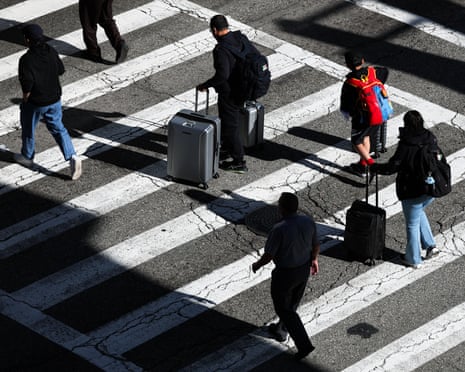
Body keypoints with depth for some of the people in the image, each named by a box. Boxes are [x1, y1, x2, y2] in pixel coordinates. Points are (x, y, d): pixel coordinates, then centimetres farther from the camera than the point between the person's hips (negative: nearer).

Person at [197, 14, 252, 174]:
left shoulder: (221, 49, -28)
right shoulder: (241, 38, -3)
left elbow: (222, 75, -33)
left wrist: (205, 85, -20)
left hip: (229, 93, -9)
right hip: (242, 88, 9)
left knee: (231, 126, 6)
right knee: (226, 120, 27)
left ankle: (239, 162, 15)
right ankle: (227, 149, 45)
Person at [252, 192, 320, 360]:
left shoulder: (279, 230, -32)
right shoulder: (308, 222, -14)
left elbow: (268, 256, -22)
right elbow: (315, 245, 2)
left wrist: (257, 265, -1)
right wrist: (314, 260, 21)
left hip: (285, 274, -6)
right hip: (304, 270, 6)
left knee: (284, 308, 13)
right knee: (292, 303, 28)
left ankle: (304, 344, 9)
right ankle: (281, 330, 51)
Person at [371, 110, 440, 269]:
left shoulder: (406, 145, -23)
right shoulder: (431, 139, -5)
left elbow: (392, 167, -19)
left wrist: (374, 167, -2)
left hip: (413, 192, -6)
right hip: (431, 189, 6)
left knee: (412, 225, 12)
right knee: (418, 212, 33)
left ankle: (414, 259, 26)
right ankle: (430, 245, 28)